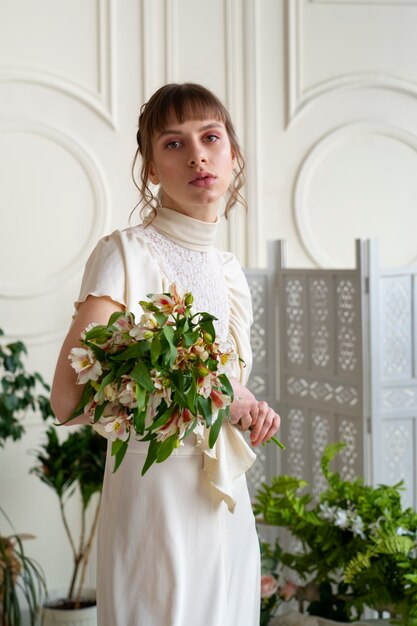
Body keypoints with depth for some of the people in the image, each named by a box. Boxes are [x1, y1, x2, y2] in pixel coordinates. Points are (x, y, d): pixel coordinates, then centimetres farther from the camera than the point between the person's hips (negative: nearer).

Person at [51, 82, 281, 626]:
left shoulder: (229, 270, 11)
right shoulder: (125, 253, -10)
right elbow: (70, 397, -19)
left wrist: (250, 410, 2)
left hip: (227, 498, 7)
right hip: (156, 489, -7)